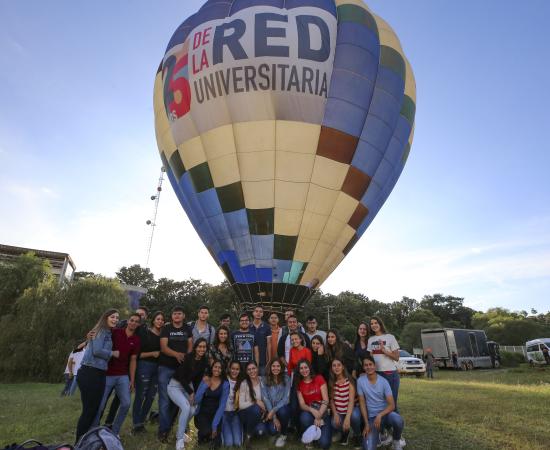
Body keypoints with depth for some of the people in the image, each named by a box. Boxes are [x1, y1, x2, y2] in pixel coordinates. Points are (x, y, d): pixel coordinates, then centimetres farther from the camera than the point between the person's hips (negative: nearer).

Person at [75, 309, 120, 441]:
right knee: (89, 410, -2)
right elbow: (97, 351, -20)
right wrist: (113, 353, -8)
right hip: (90, 374, -9)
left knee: (94, 409, 15)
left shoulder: (109, 333, 18)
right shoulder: (101, 331, -10)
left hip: (99, 374, 9)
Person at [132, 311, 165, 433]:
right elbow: (138, 353, -8)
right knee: (140, 396, -1)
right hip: (144, 366, -5)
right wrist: (152, 353, -17)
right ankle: (136, 424, 12)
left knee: (151, 397, 10)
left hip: (157, 367, 5)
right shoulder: (146, 334, -6)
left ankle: (141, 422, 24)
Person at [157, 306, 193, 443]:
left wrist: (186, 358, -12)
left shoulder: (187, 329, 7)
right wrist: (176, 354, -28)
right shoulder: (166, 328, -3)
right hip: (166, 368, -3)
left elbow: (190, 345, 6)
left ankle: (169, 424, 27)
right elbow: (163, 347, -12)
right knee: (165, 399, -2)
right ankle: (163, 429, 7)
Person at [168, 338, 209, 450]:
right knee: (186, 408, -23)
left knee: (191, 411, -6)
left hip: (188, 386, 6)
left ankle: (180, 432, 21)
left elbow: (198, 378, 3)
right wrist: (191, 392, -14)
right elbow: (181, 377, -20)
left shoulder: (204, 361, -6)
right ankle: (179, 439, -8)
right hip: (175, 385, -6)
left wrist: (196, 393, 0)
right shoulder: (187, 358, -25)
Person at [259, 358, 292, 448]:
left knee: (282, 411, -33)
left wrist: (274, 410, -24)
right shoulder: (265, 380, -9)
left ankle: (283, 435, -4)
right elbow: (265, 399, -12)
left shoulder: (286, 379, -10)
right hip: (270, 410, 1)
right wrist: (274, 418, -17)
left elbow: (286, 398, -14)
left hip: (282, 407, -1)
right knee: (272, 430, -22)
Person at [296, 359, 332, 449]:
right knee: (305, 417, -35)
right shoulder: (299, 384, 1)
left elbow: (326, 400, -11)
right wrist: (312, 410, -27)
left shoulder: (319, 378, -6)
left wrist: (319, 417, -21)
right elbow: (302, 404, -6)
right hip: (309, 411, 1)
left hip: (323, 411, -1)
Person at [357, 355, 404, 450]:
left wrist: (380, 415, -27)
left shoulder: (383, 381, -10)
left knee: (398, 420, -36)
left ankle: (396, 441, -1)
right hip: (372, 417, 0)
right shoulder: (360, 381, -9)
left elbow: (392, 405, -11)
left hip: (385, 413, 0)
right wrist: (366, 423, -8)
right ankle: (377, 434, 14)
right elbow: (362, 403, -3)